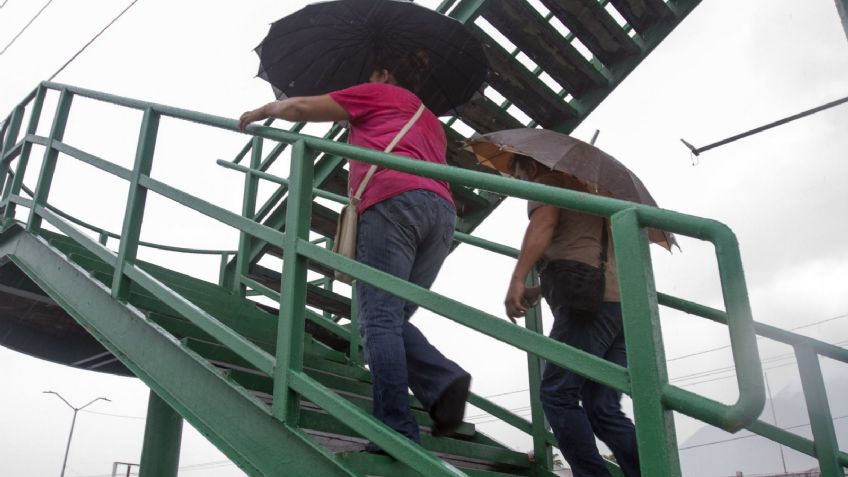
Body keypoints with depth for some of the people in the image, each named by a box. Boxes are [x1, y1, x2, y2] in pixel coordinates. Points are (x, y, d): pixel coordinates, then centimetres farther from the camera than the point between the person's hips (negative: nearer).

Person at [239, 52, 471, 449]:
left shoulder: (375, 94, 22)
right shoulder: (431, 123, 38)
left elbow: (300, 107, 22)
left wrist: (260, 112, 40)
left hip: (393, 200, -6)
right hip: (442, 209, 7)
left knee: (380, 319, -11)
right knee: (392, 320, 8)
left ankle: (396, 432, -20)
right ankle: (443, 381, -17)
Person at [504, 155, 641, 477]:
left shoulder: (545, 182, 11)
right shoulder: (582, 187, 36)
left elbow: (543, 224, -10)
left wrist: (517, 280, -20)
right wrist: (541, 290, 36)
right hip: (623, 301, 9)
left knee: (558, 394, -9)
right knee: (603, 410, 4)